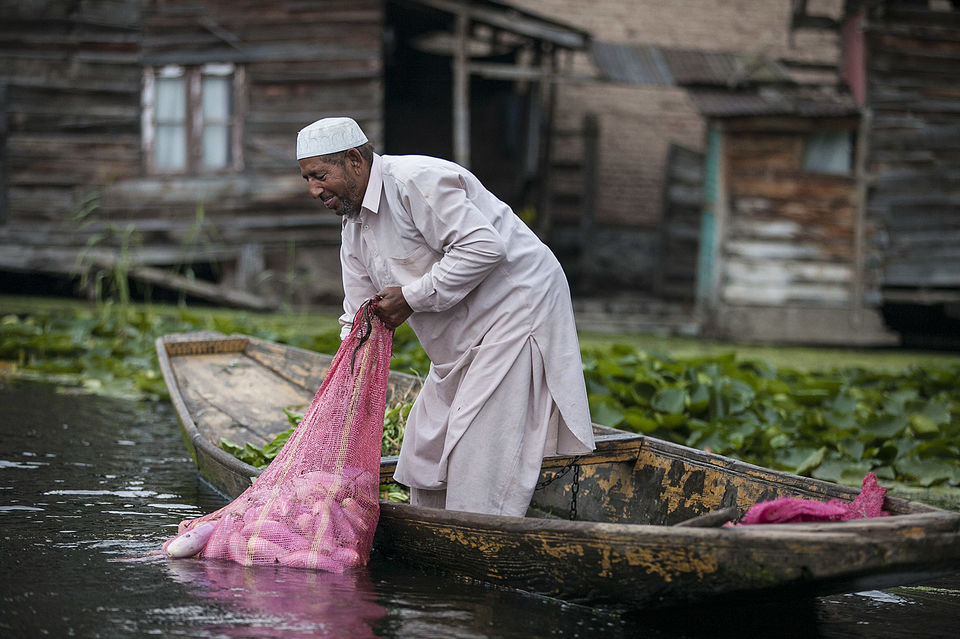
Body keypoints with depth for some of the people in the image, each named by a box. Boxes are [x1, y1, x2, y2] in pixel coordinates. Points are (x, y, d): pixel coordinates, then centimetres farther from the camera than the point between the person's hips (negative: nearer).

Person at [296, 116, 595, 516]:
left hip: (516, 307, -10)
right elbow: (358, 323, 12)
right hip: (461, 341, 10)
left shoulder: (415, 181, -20)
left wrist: (412, 297, -22)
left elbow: (483, 247, -28)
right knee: (425, 451, 12)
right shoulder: (354, 228, 10)